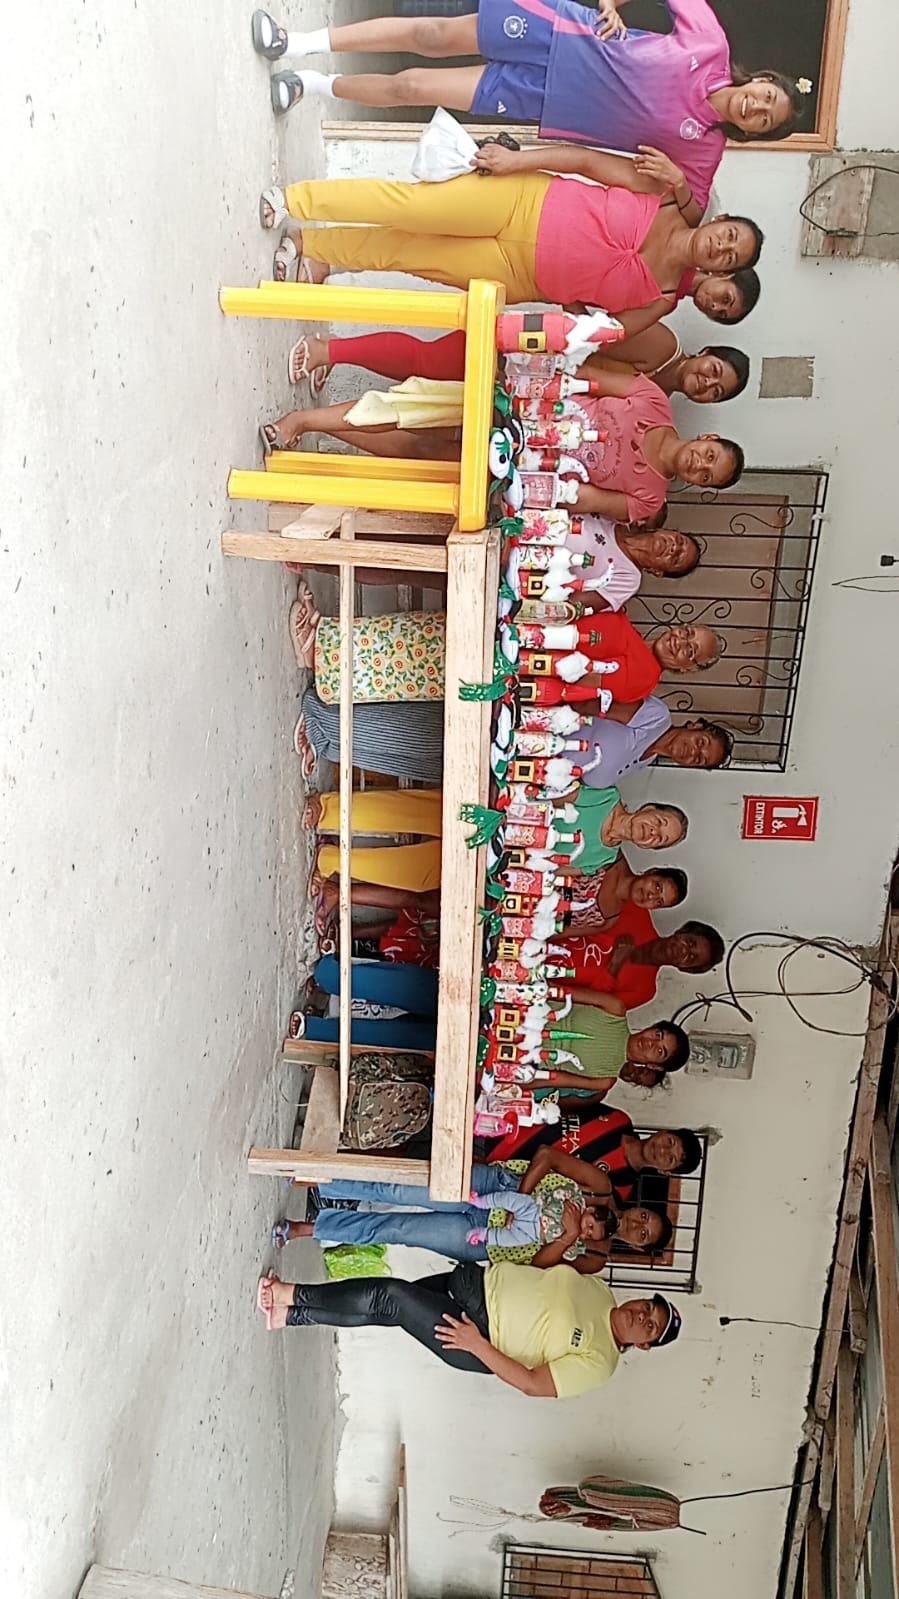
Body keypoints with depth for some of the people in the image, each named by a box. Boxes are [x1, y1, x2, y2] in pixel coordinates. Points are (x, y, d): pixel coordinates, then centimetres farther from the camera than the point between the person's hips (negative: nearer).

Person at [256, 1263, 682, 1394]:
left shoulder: (597, 1363, -11)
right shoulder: (599, 1290, 8)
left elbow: (532, 1384, -17)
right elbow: (542, 1265, 18)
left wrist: (477, 1345, -22)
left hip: (478, 1347, -6)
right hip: (479, 1282, 6)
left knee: (392, 1300, -17)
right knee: (388, 1297, -11)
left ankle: (288, 1295, -1)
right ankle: (287, 1313, 2)